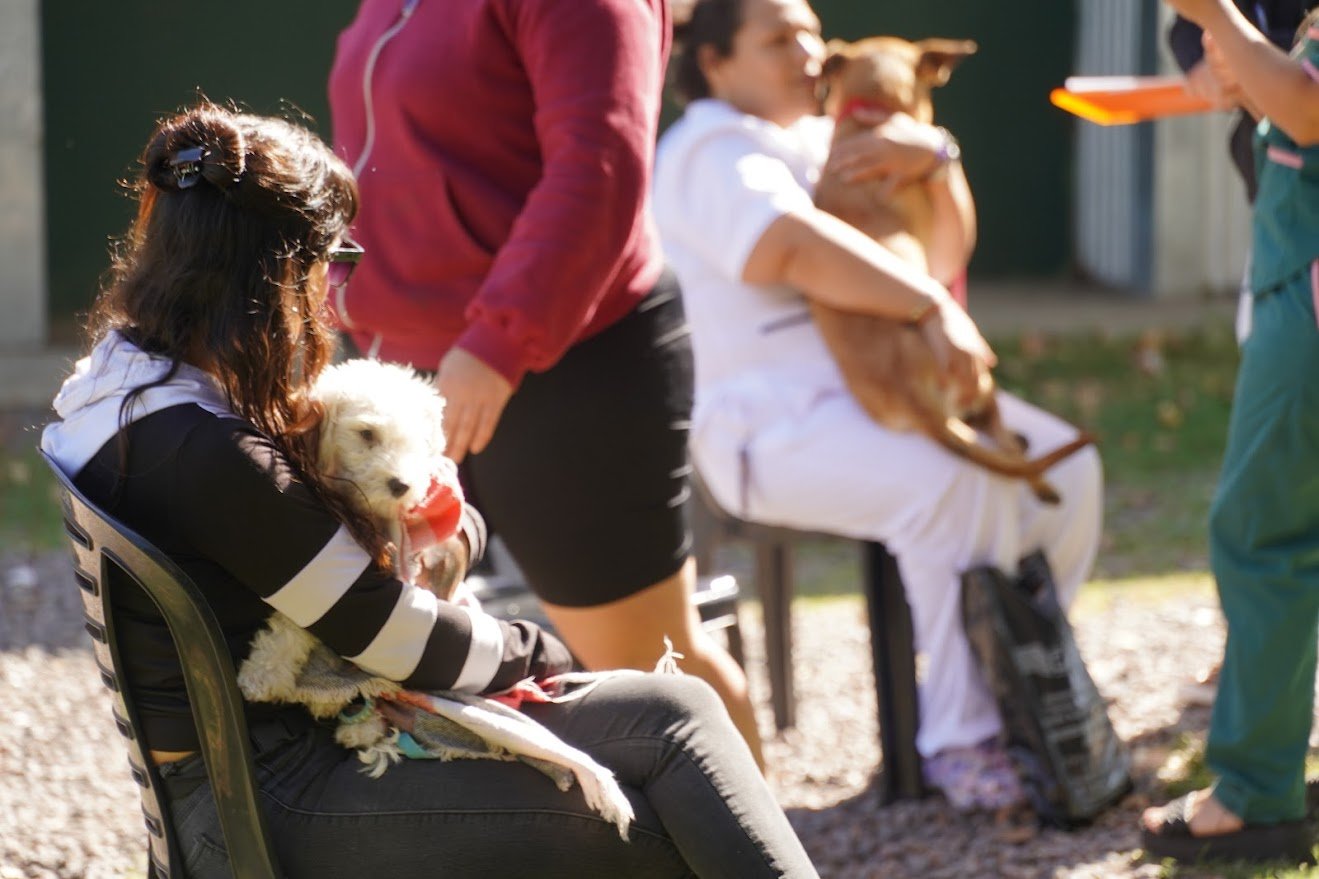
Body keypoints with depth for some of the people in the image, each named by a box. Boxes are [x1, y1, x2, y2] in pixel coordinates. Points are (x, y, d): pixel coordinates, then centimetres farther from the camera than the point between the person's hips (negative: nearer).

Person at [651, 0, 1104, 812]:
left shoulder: (824, 143, 20)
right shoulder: (714, 156, -8)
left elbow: (948, 246, 13)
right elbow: (799, 249, -28)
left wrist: (934, 159, -7)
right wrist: (933, 307, -30)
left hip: (893, 395, 9)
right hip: (772, 427, -9)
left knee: (1064, 468, -8)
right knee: (956, 487, -32)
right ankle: (961, 739, -25)